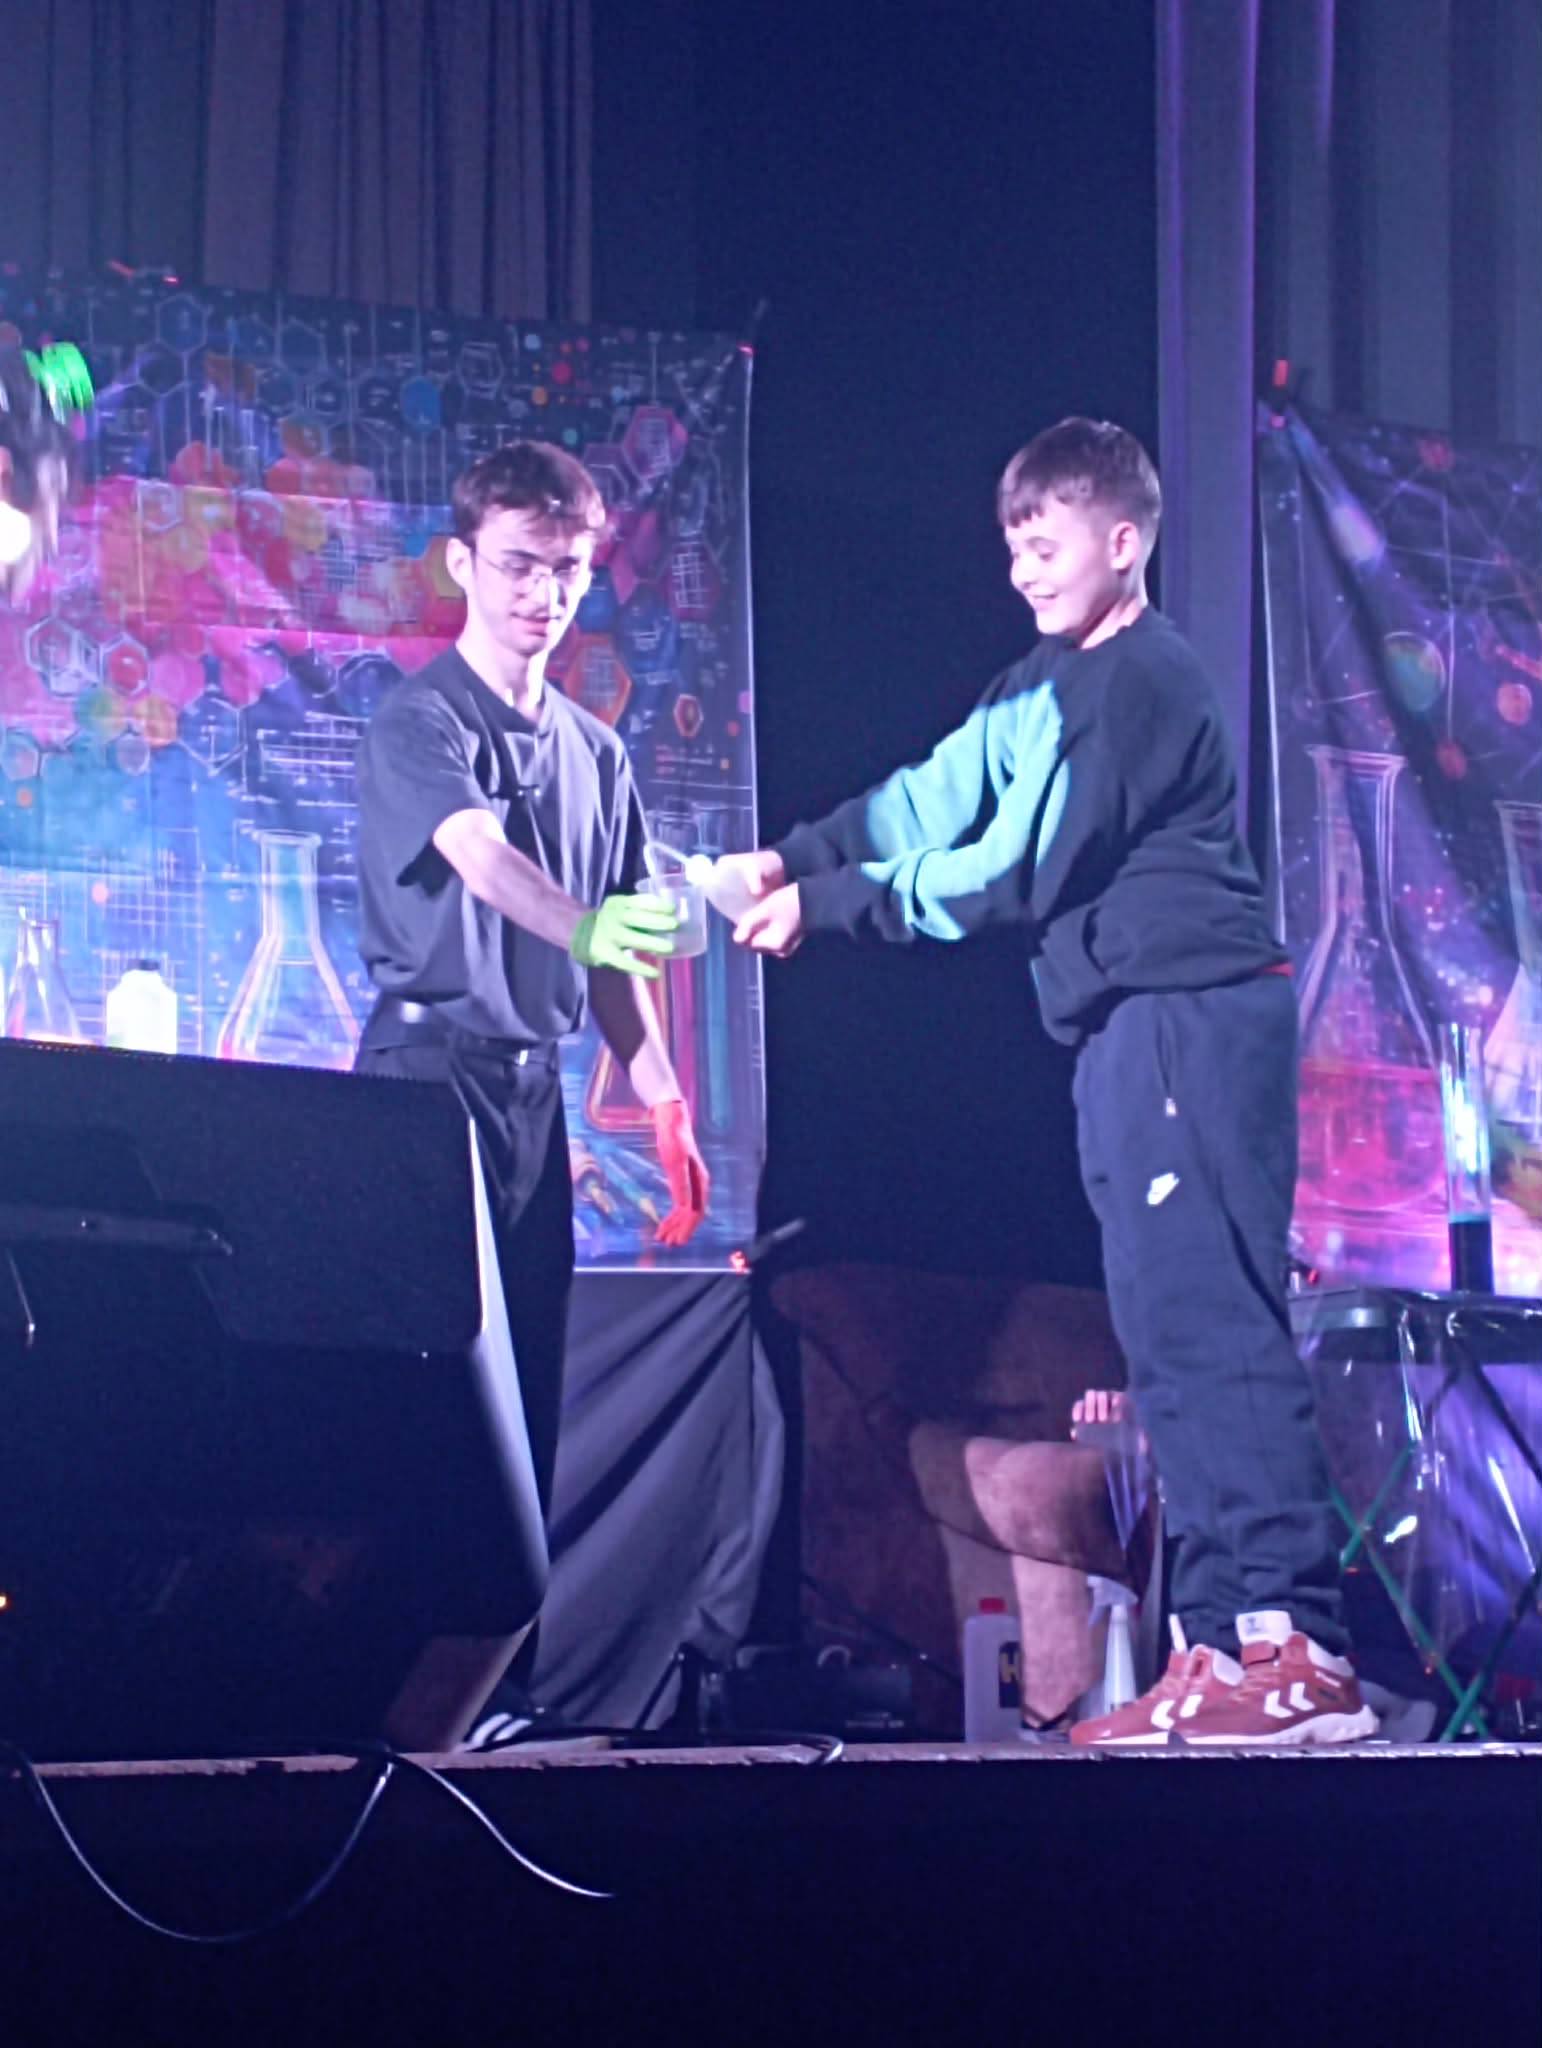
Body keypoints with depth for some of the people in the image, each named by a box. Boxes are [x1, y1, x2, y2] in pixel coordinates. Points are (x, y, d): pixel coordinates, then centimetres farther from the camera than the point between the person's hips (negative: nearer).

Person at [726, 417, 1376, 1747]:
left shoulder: (1142, 682, -11)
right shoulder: (1047, 689, 20)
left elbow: (1016, 872, -13)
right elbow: (931, 799, 11)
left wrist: (824, 905, -8)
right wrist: (790, 859, -3)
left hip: (1194, 1021, -10)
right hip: (1134, 1032, 10)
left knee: (1209, 1324, -16)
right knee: (1180, 1336, 7)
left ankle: (1298, 1650, -21)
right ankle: (1230, 1642, 8)